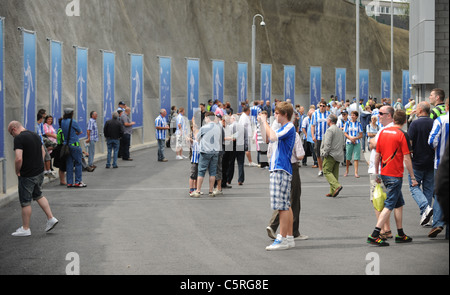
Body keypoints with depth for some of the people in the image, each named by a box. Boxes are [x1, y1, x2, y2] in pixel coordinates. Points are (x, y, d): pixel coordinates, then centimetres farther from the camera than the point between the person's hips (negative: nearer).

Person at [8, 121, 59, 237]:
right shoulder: (35, 135, 9)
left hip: (27, 175, -8)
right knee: (38, 195, 24)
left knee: (25, 202, 4)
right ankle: (51, 218, 17)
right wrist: (38, 165, 15)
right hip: (40, 172, 8)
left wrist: (17, 171, -11)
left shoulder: (19, 139, -18)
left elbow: (19, 159, -26)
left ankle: (25, 229, 14)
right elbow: (43, 152, 18)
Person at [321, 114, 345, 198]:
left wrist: (325, 153, -11)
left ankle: (337, 186, -23)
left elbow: (327, 144, -18)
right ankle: (333, 192, 8)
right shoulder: (340, 130, 17)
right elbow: (343, 144, 20)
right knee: (335, 173, 9)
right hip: (338, 155, 9)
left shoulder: (330, 130, -11)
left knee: (327, 171, -6)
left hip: (331, 155, -8)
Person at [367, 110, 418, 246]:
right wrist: (413, 177, -5)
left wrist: (377, 173, 19)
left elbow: (377, 154, 10)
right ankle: (375, 235, -12)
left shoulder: (383, 132, 7)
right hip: (395, 175, -7)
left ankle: (400, 234, 23)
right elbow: (406, 158, -12)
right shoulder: (402, 135, -10)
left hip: (384, 173, 7)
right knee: (389, 205, -5)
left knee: (399, 203, 18)